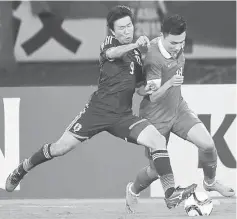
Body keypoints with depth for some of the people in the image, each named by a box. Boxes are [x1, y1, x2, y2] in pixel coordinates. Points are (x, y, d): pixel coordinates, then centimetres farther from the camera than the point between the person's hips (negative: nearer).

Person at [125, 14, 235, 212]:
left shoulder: (177, 46, -6)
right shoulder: (154, 59, -29)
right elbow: (153, 97, -28)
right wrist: (169, 84, -45)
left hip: (178, 107, 6)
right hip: (156, 117, -6)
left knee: (207, 144, -14)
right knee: (156, 170, 2)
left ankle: (210, 182, 14)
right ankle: (133, 190, 35)